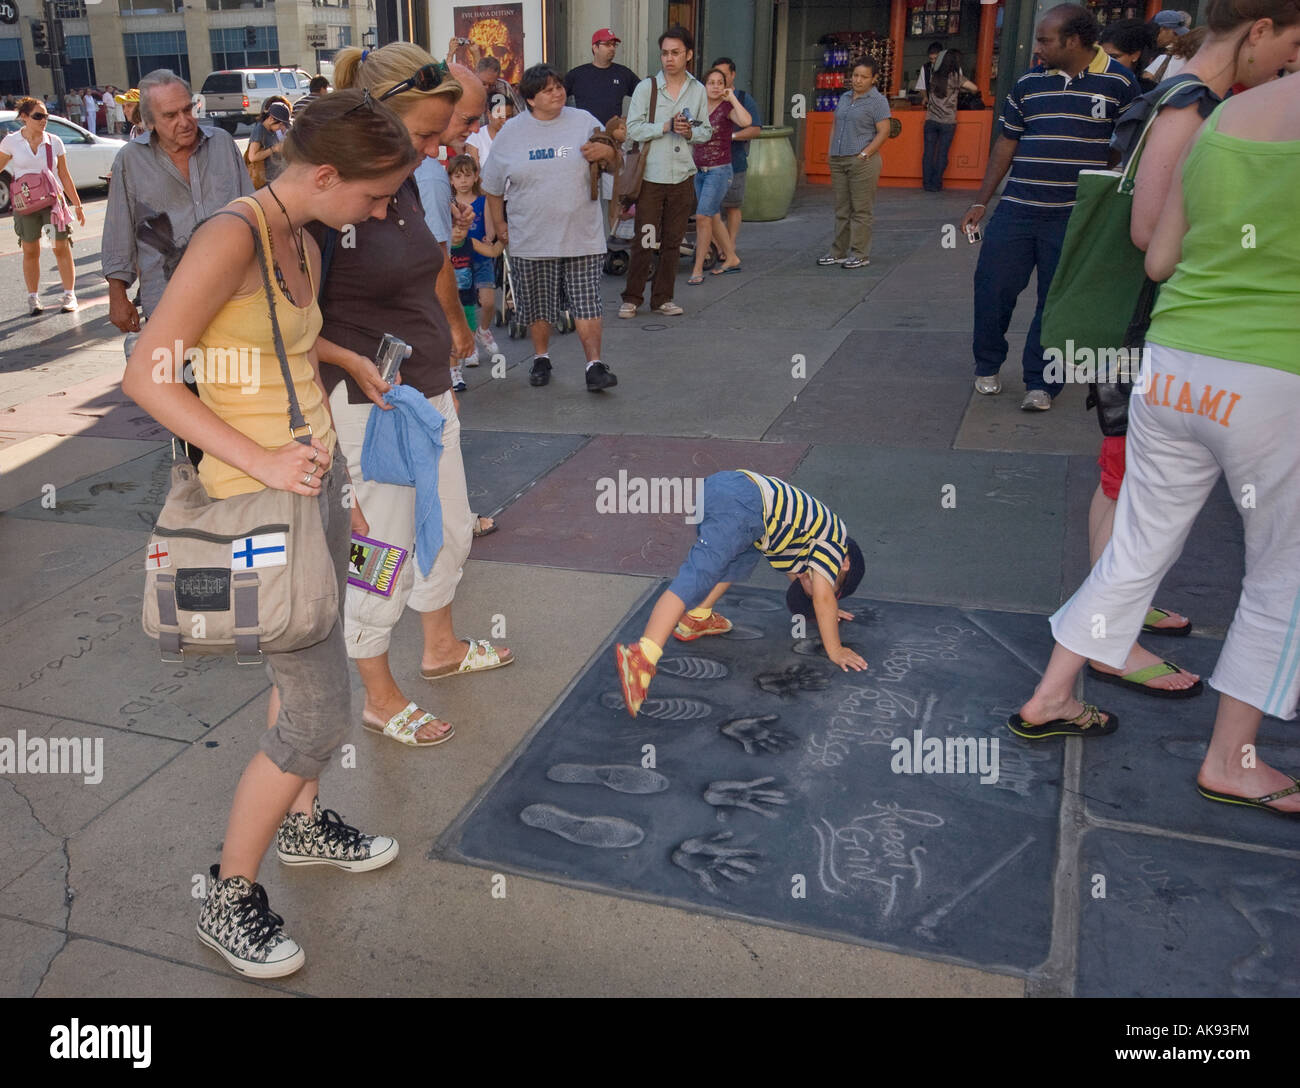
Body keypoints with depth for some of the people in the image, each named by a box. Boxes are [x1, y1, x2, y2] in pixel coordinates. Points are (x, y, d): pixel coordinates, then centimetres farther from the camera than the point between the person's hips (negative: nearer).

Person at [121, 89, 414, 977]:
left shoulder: (304, 245, 9)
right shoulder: (231, 237, -18)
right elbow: (146, 376, -20)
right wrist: (262, 462, -23)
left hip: (314, 480, 9)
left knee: (309, 667, 22)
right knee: (320, 717, -3)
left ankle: (303, 822, 45)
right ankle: (230, 898, 17)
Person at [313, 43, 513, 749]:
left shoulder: (405, 187, 6)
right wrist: (354, 363, -27)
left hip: (429, 393, 9)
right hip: (372, 405, -8)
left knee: (450, 533, 21)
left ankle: (440, 647, 45)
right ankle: (379, 699, 24)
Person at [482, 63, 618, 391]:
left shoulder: (583, 121, 4)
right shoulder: (511, 133, 5)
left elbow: (616, 164, 9)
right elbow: (493, 187, 13)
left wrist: (607, 152, -13)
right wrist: (499, 225, 10)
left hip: (582, 237, -1)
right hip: (531, 239, 1)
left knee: (587, 303, -4)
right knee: (538, 305, 10)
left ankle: (594, 365, -1)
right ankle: (541, 358, 28)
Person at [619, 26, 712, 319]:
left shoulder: (698, 90, 9)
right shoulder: (646, 87, -1)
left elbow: (706, 131, 13)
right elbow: (633, 129, -7)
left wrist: (690, 132, -9)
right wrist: (666, 126, -16)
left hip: (683, 176, 3)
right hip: (651, 176, -3)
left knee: (673, 240, 7)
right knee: (645, 240, -4)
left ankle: (663, 298, 17)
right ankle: (632, 298, 7)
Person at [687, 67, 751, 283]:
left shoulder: (727, 108, -8)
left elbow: (746, 121, -29)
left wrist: (732, 97, -20)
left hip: (719, 171, -7)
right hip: (699, 171, 7)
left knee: (703, 216, -15)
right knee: (713, 218, 13)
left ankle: (698, 269, -10)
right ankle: (731, 259, 29)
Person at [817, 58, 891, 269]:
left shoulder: (877, 101, -4)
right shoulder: (844, 98, 16)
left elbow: (884, 132, -10)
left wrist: (864, 154, -16)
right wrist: (831, 153, 11)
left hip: (862, 162, -7)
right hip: (838, 160, 7)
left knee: (861, 210, -3)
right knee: (841, 209, 11)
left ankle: (860, 254, 2)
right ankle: (839, 252, 18)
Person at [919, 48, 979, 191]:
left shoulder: (933, 75, 1)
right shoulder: (956, 77, -8)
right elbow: (975, 89, -3)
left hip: (930, 120, 3)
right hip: (948, 122, -3)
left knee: (928, 152, 6)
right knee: (942, 154, 4)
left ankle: (927, 183, 8)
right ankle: (936, 184, 7)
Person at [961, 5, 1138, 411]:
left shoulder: (1119, 82, -2)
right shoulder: (1029, 83, 8)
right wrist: (980, 203, 10)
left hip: (1075, 215, -3)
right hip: (1017, 209, 3)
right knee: (992, 286, 3)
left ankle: (1040, 382, 15)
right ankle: (987, 366, 23)